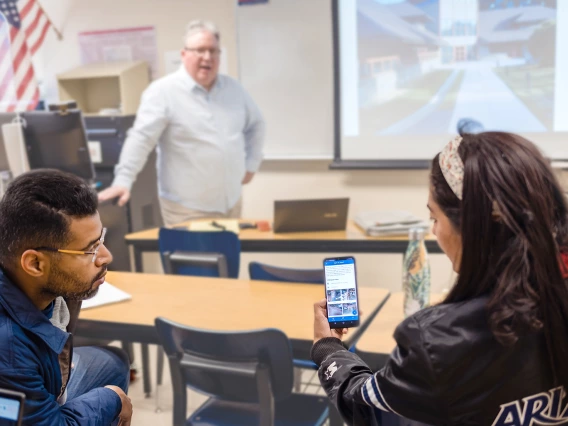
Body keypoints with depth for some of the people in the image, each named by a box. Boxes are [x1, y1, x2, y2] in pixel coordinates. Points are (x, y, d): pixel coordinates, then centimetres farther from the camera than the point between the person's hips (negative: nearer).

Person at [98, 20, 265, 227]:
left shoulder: (233, 88, 6)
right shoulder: (163, 91, -12)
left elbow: (255, 124, 19)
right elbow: (141, 138, -19)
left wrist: (251, 164, 13)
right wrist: (123, 181, -27)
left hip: (231, 201, 6)